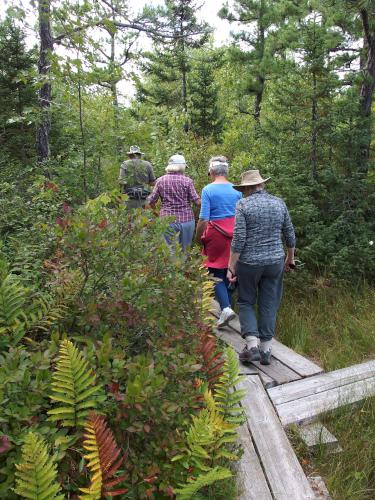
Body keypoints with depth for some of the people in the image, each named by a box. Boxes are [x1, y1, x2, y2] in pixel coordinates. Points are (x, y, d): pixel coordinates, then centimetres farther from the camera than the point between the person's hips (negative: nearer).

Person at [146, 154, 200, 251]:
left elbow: (150, 202, 2)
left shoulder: (160, 180, 2)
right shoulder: (187, 180, -3)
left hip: (167, 220, 1)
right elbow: (197, 201, -7)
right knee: (184, 251, 11)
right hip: (186, 219, 0)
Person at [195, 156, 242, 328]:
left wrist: (198, 237, 2)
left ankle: (226, 308, -9)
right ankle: (228, 303, 29)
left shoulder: (208, 190, -8)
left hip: (217, 234, -4)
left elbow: (204, 219, -12)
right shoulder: (237, 189, 5)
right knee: (230, 270, 17)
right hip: (235, 234, 5)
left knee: (216, 272, 4)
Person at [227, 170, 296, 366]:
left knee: (246, 302, 13)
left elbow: (238, 239, -15)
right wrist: (290, 258, 23)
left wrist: (231, 267, -9)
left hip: (249, 262, -3)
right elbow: (290, 235, 9)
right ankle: (266, 350, 18)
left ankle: (252, 346, 2)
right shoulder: (279, 203, 4)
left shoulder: (243, 205, -9)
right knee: (269, 305, 12)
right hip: (275, 261, 4)